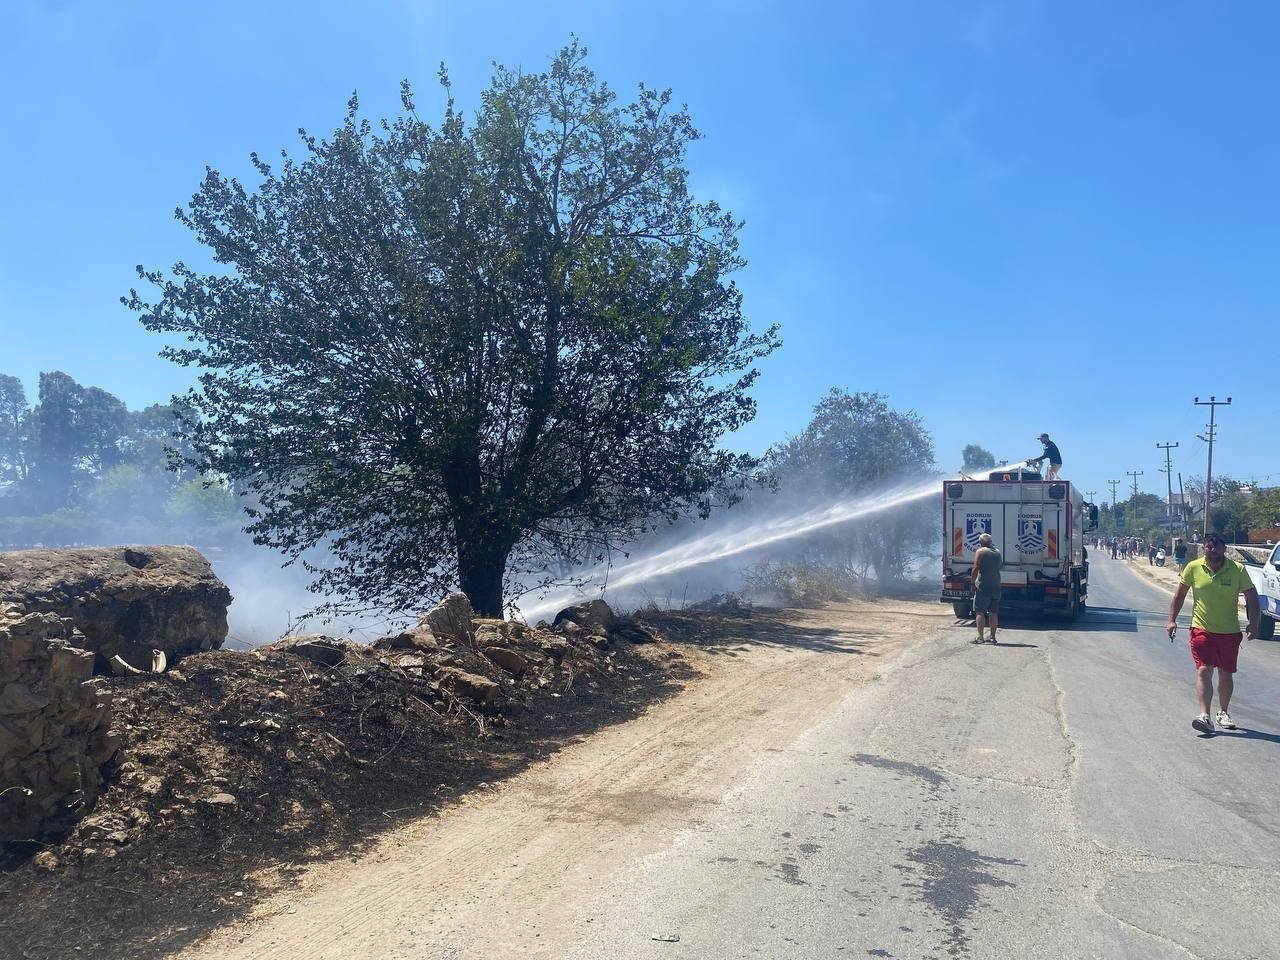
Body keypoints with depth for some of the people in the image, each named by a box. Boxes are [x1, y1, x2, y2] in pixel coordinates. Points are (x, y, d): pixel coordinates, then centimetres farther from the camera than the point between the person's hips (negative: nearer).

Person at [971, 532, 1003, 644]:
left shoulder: (980, 552, -6)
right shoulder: (997, 552, 13)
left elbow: (976, 569, -12)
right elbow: (1000, 566, 21)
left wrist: (973, 583, -8)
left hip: (983, 586, -6)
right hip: (996, 586, 6)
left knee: (980, 612, -3)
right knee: (993, 613, 10)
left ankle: (980, 637, -8)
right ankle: (993, 637, 12)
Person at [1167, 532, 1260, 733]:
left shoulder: (1237, 570, -6)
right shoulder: (1193, 568, -5)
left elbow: (1251, 597, 3)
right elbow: (1179, 594, 6)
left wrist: (1253, 623, -6)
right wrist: (1172, 619, 2)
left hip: (1229, 631, 1)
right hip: (1201, 629, -1)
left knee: (1226, 674, 13)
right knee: (1204, 671, -13)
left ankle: (1223, 713, 32)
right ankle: (1204, 716, -17)